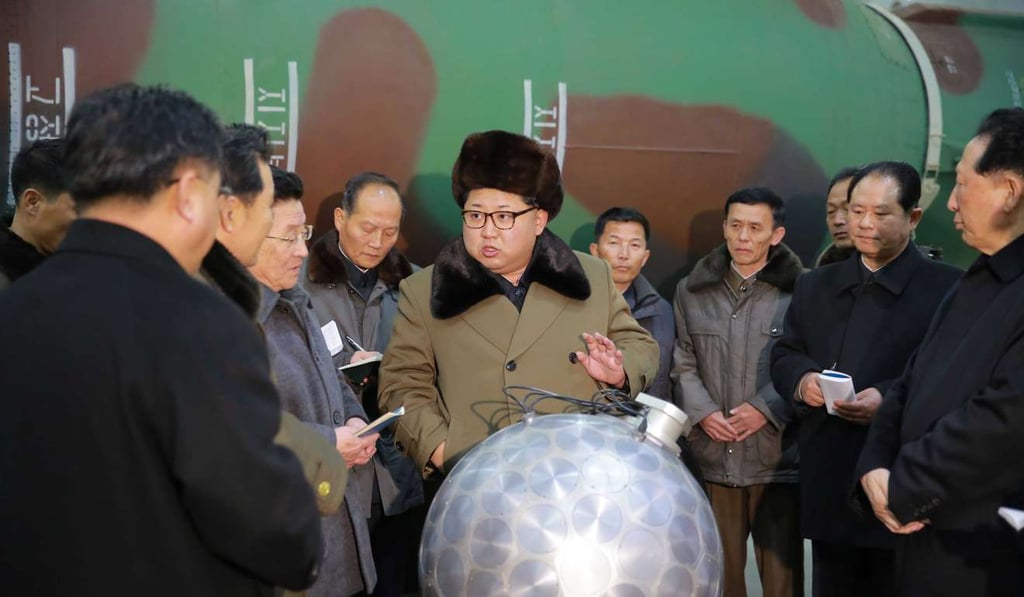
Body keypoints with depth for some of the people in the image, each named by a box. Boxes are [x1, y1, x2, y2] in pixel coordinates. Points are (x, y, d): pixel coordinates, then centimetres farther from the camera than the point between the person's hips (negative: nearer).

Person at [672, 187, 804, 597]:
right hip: (711, 458, 3)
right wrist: (701, 412, -4)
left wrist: (766, 409, -13)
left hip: (777, 460, -3)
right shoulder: (693, 290, 12)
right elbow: (682, 363, 10)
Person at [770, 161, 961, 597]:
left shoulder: (947, 288, -5)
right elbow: (783, 355, 16)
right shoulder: (815, 286, 14)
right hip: (828, 487, 5)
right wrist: (803, 379, -7)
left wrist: (890, 398, -23)